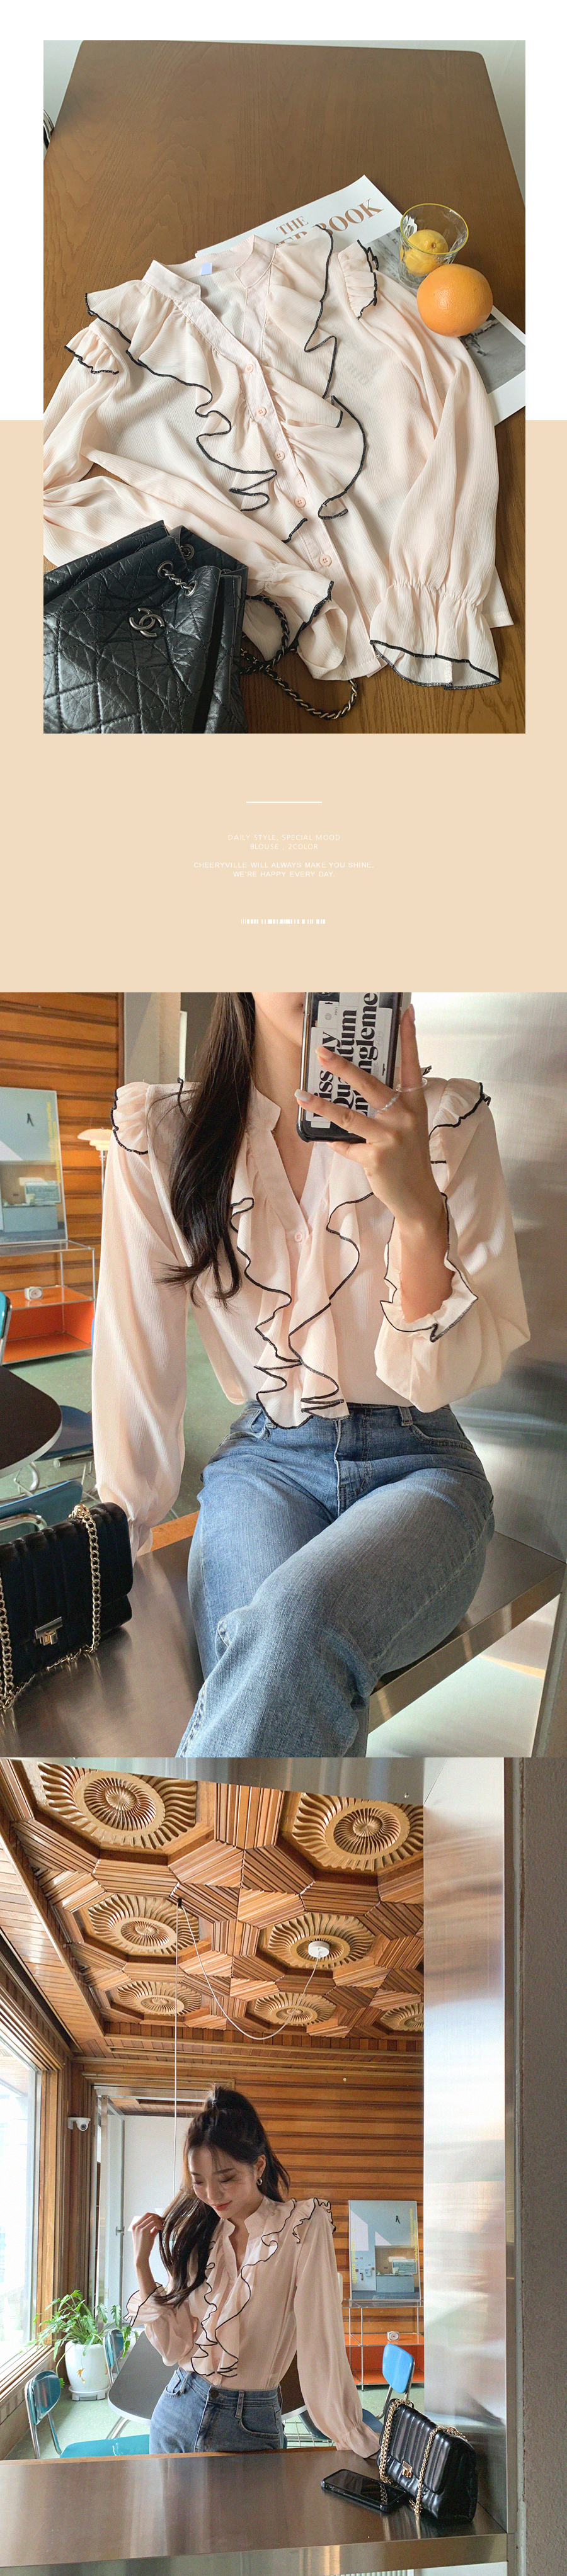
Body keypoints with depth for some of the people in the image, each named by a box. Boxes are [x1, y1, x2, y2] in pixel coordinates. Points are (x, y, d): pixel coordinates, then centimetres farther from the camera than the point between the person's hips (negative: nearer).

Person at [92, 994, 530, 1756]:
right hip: (264, 1461, 1)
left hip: (416, 1465, 0)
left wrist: (420, 1208, -27)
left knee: (300, 1617, -35)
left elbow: (445, 1376, -11)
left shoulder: (448, 1121, -4)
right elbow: (136, 1367, 2)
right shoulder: (157, 1130, -2)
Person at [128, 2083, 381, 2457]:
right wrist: (142, 2263, -4)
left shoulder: (302, 2226, -13)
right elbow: (176, 2345, -1)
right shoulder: (197, 2233, 3)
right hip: (177, 2413, 4)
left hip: (250, 2426, -4)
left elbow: (320, 2343, -17)